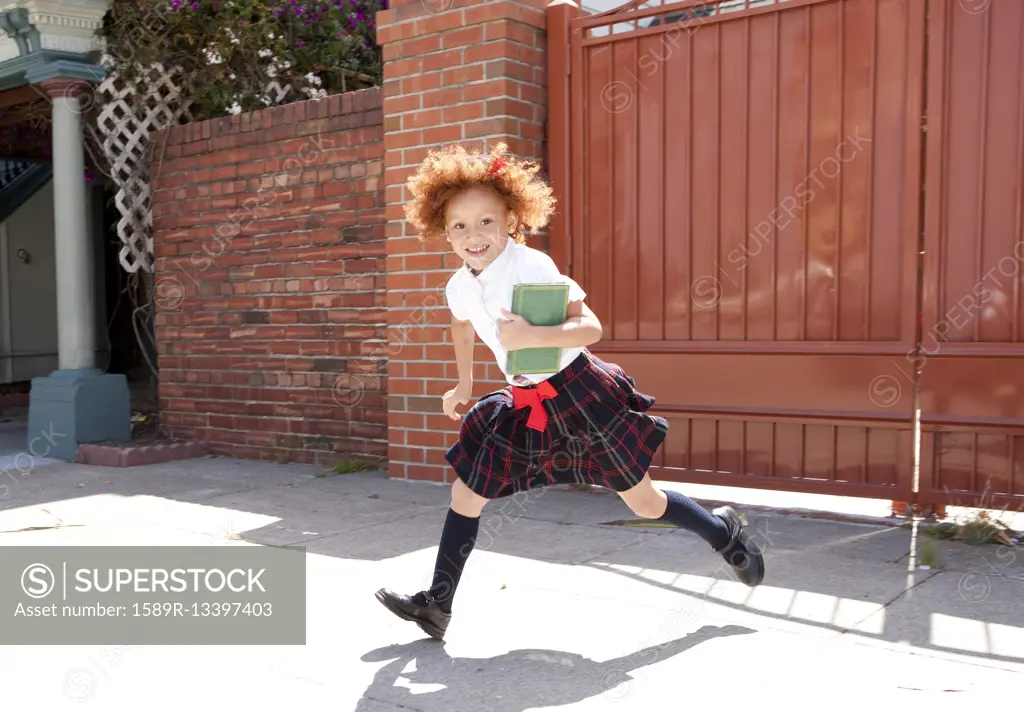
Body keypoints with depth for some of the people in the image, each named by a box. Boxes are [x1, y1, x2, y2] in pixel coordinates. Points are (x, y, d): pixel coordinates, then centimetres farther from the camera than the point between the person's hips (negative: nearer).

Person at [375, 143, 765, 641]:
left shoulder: (532, 267, -21)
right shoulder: (459, 288, -1)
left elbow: (591, 328, -26)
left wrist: (531, 335, -38)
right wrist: (464, 385, 24)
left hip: (578, 394, -6)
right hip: (524, 404, 6)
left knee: (644, 503, 5)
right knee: (466, 493, 4)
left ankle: (723, 531, 32)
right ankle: (437, 605, 16)